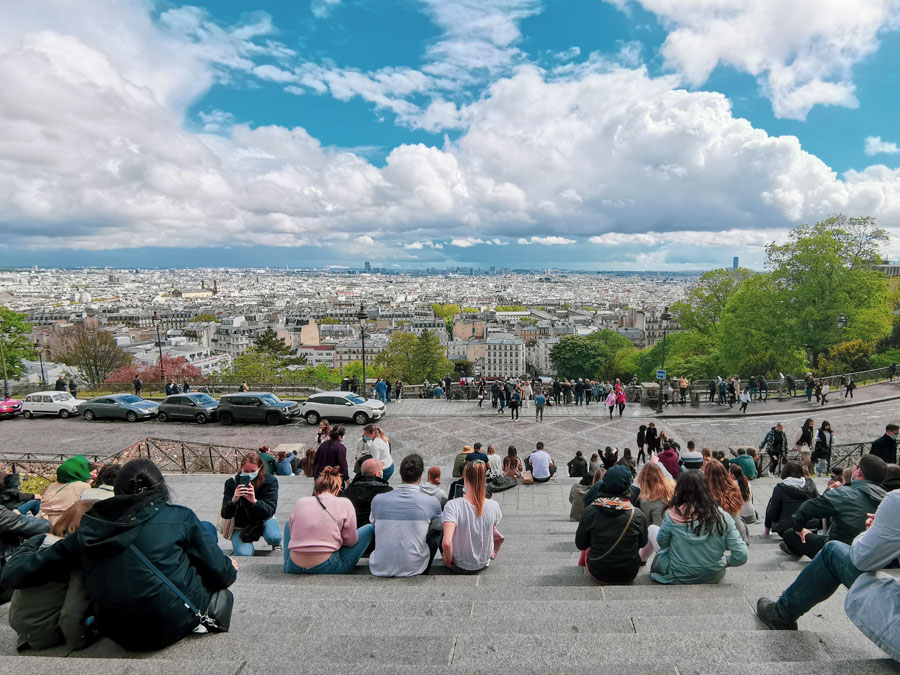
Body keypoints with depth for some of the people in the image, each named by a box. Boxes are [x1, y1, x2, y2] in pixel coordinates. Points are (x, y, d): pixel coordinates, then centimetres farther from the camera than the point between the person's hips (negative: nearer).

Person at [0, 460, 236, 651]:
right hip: (177, 621, -4)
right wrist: (230, 570, 21)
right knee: (205, 529, 16)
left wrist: (36, 544, 28)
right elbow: (220, 574, -2)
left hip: (122, 635, 4)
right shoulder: (179, 517, -8)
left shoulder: (87, 532, 1)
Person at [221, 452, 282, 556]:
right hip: (240, 525, 1)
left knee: (274, 537, -31)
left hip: (263, 520, 0)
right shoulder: (232, 483, -17)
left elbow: (270, 510, -25)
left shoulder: (270, 481, -18)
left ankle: (276, 545, 8)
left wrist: (254, 501, -45)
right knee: (244, 554, -23)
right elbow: (225, 514, -19)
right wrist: (233, 500, -41)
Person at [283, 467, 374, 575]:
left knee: (288, 524, 32)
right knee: (369, 529, 13)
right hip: (327, 570, -3)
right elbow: (351, 541, 0)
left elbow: (293, 535, 13)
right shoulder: (344, 503, -3)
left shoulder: (300, 502, 5)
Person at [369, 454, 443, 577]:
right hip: (414, 570, -2)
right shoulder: (431, 503, -9)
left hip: (380, 570, 2)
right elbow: (438, 527, 13)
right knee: (437, 529, 21)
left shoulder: (377, 500, -5)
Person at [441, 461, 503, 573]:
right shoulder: (493, 506, -17)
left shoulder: (452, 505, -28)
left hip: (459, 567, -2)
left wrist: (448, 560, -15)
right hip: (483, 564, 3)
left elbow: (446, 543, -35)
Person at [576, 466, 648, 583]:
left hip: (597, 574, -1)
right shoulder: (638, 515, -15)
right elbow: (642, 544, 2)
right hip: (629, 575, 1)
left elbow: (580, 545, -5)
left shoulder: (590, 512, -16)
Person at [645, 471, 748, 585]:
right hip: (713, 578, 3)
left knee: (652, 528, 18)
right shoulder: (722, 517, -14)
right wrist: (723, 562, 3)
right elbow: (741, 556, -15)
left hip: (678, 578, -3)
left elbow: (662, 543, -6)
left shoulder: (673, 515, -20)